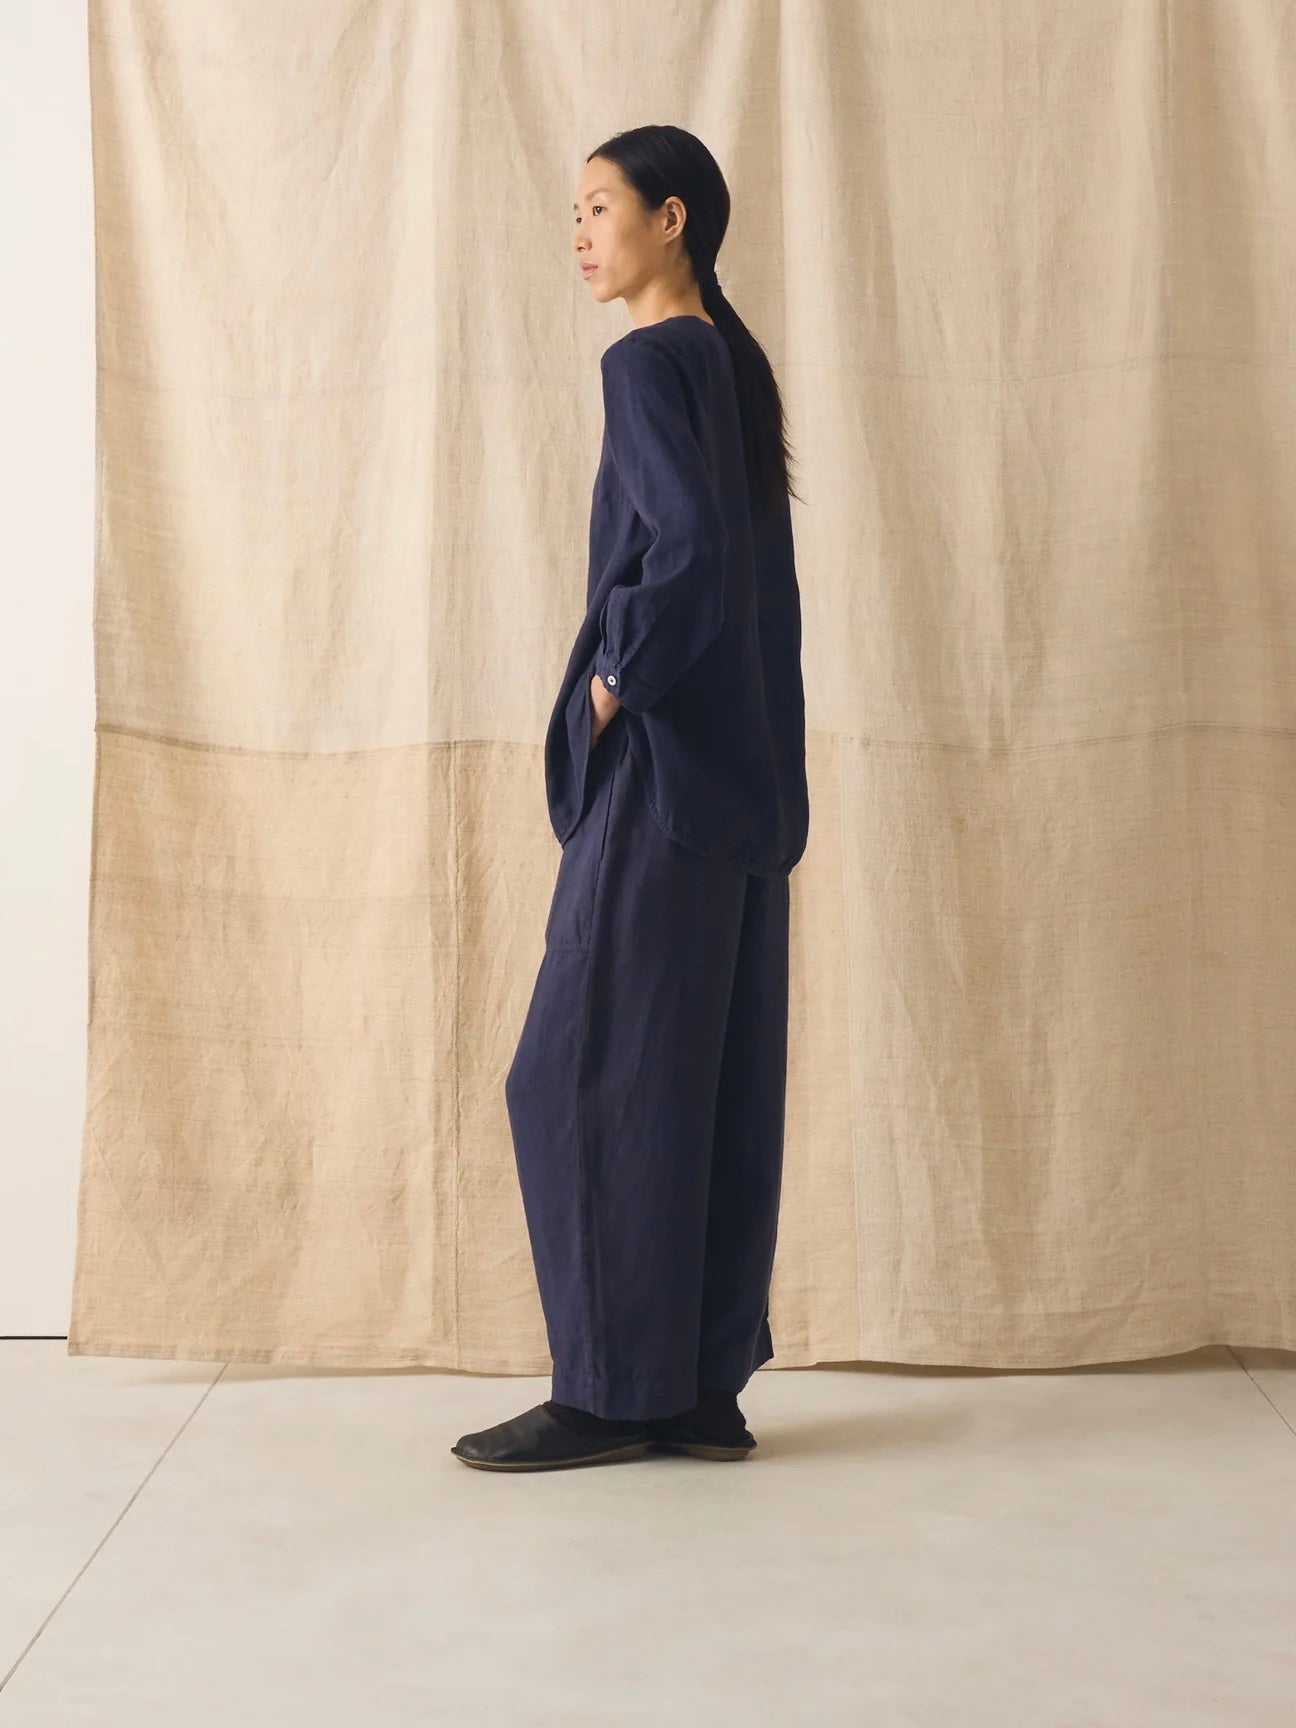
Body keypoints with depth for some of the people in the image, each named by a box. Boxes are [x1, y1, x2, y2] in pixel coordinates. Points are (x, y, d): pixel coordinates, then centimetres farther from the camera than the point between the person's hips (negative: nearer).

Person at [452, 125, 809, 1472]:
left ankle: (612, 1390, 7)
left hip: (663, 772, -9)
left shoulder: (649, 361, -11)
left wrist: (618, 682, -13)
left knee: (586, 1075, -2)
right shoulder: (733, 363, 16)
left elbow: (690, 549, -25)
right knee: (715, 1083, 10)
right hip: (743, 775, 9)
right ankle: (706, 1386, 17)